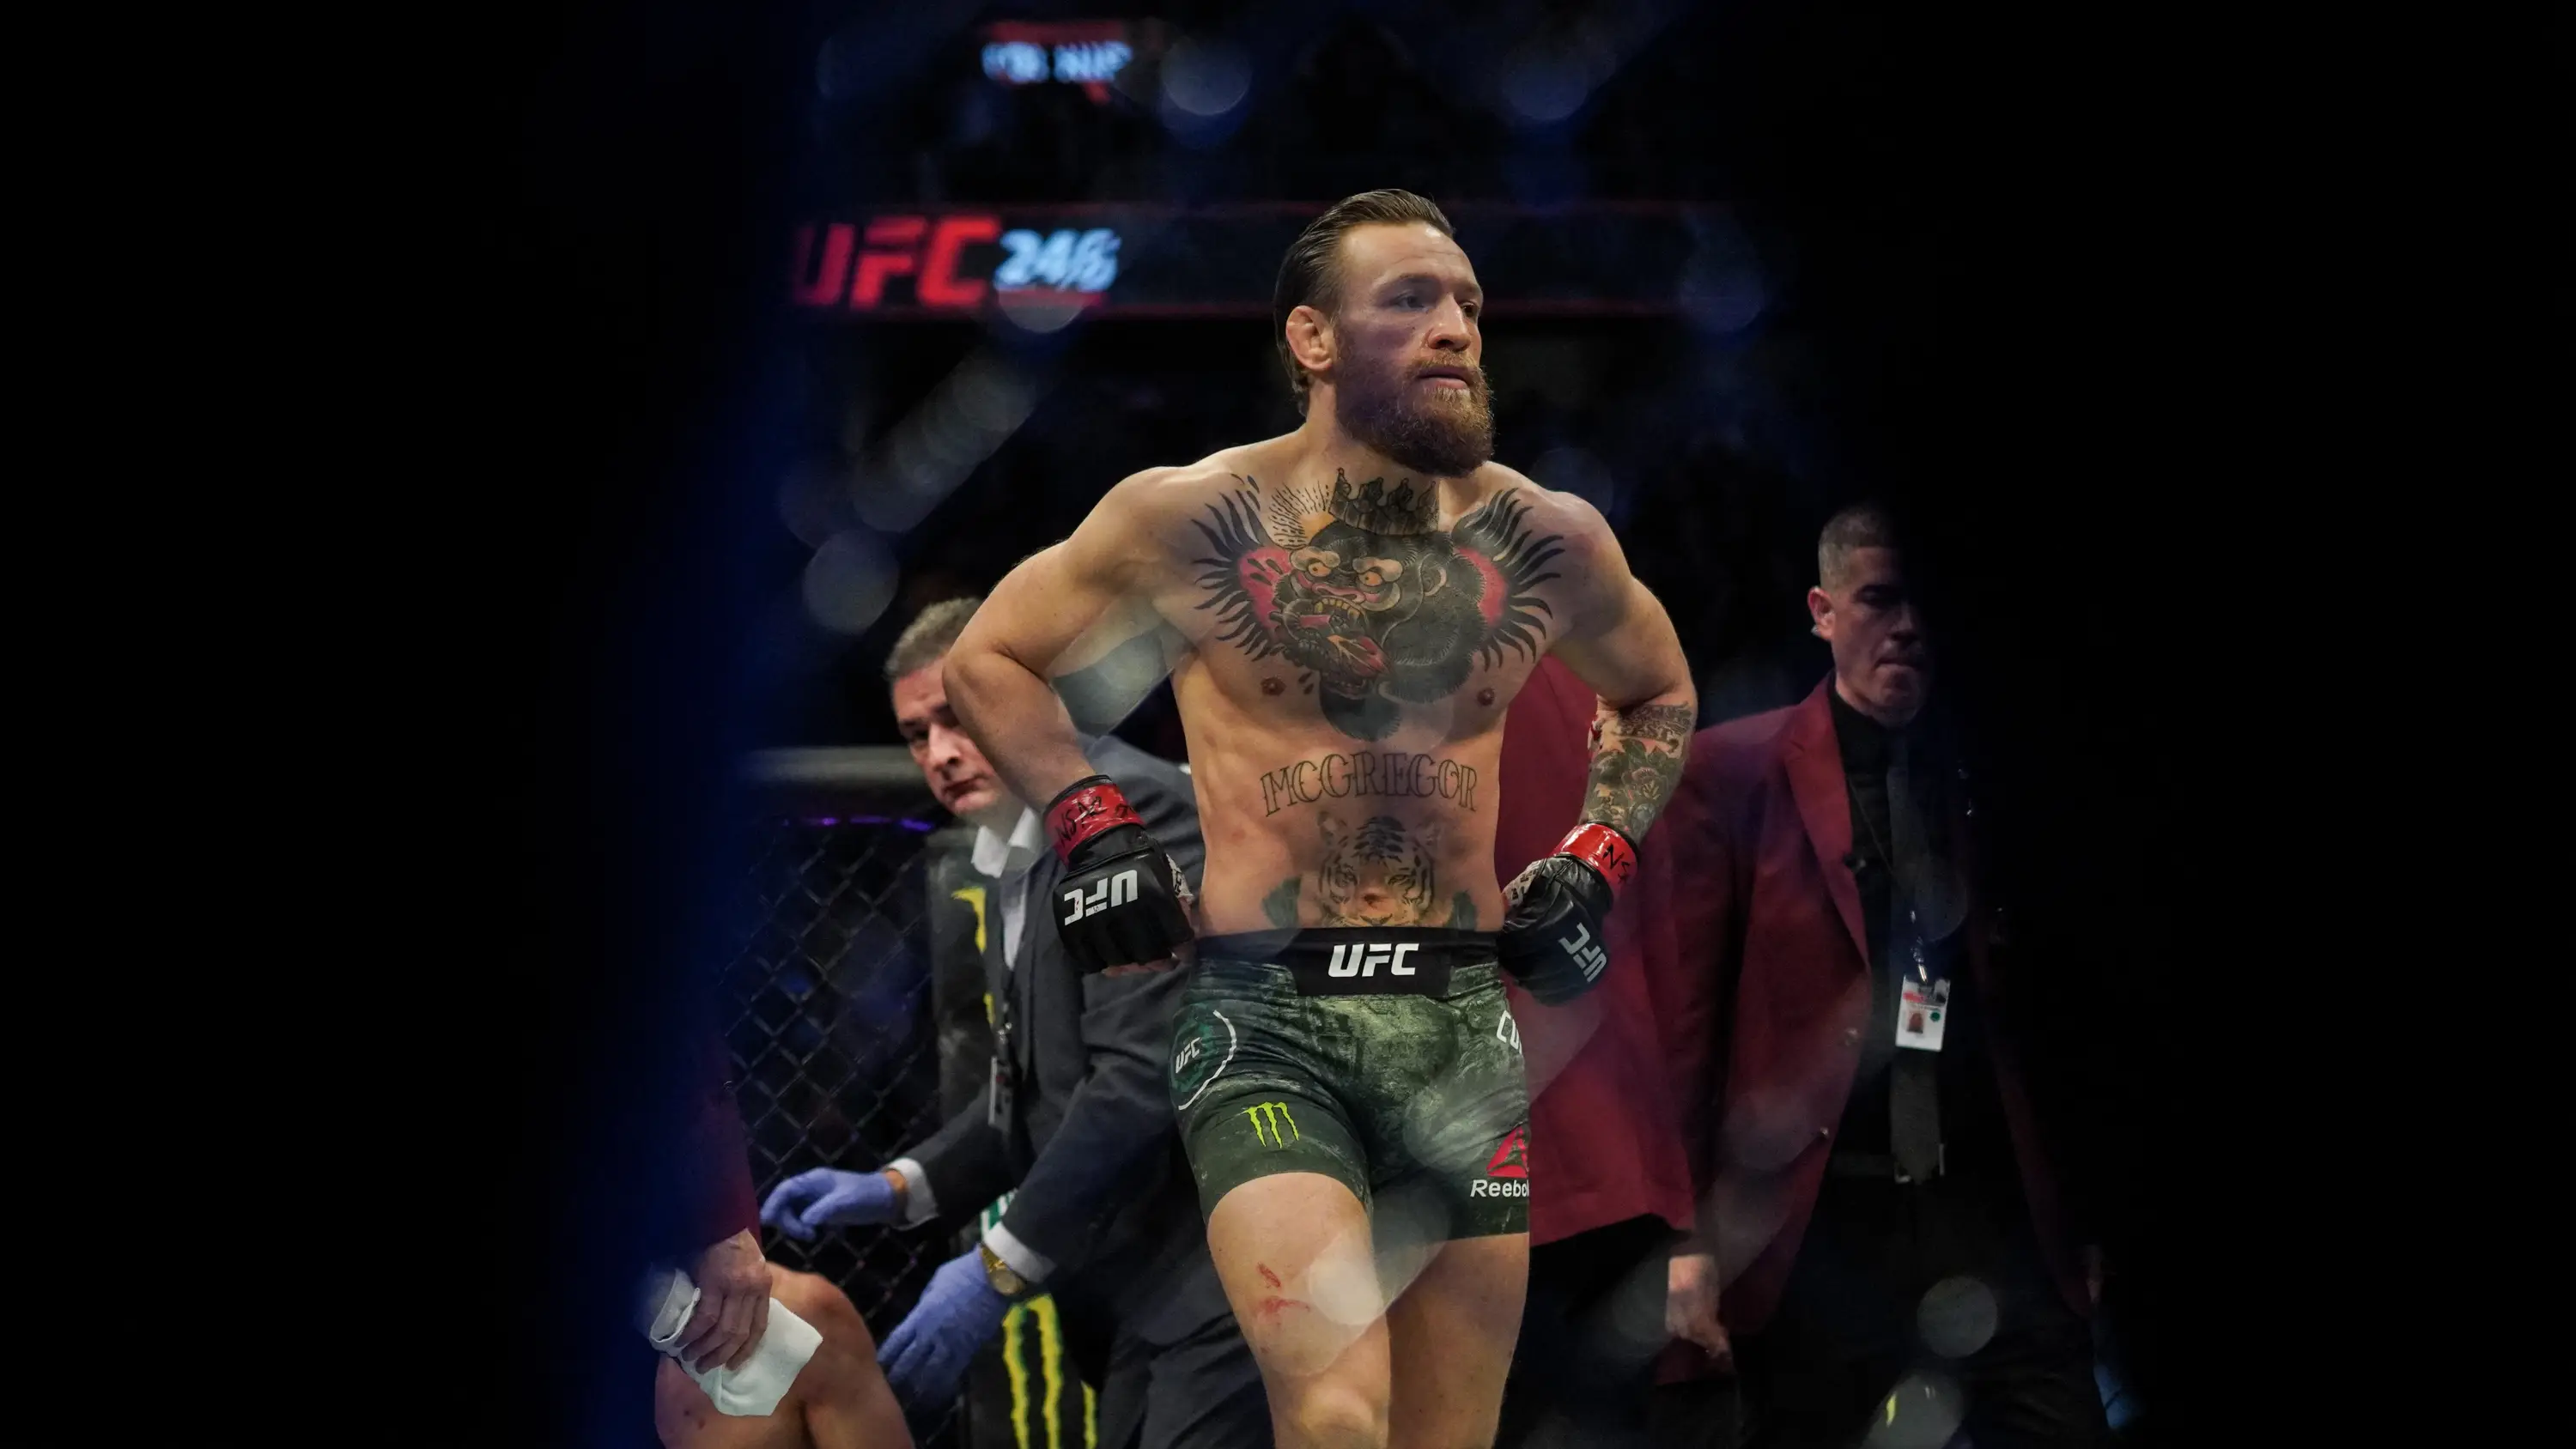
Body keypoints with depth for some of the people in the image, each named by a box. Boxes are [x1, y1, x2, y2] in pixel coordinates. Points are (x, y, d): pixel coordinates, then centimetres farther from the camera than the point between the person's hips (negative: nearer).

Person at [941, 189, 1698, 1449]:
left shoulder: (1546, 540, 5)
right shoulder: (1195, 517, -3)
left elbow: (1659, 697, 25)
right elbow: (987, 658, 10)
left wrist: (1597, 860, 11)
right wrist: (1093, 827, -2)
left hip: (1466, 1024, 4)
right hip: (1267, 1022, -4)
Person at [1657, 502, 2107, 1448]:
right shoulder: (1735, 771, 3)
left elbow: (2030, 1010, 13)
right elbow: (1683, 1009, 0)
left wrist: (2078, 1220, 7)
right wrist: (1688, 1234, -6)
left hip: (1994, 1219, 2)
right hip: (1818, 1227, -2)